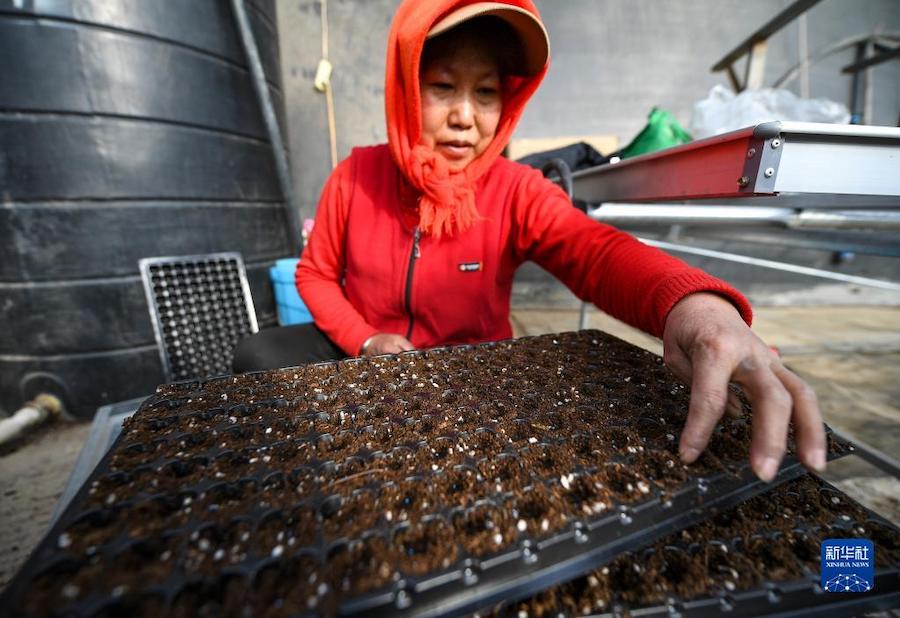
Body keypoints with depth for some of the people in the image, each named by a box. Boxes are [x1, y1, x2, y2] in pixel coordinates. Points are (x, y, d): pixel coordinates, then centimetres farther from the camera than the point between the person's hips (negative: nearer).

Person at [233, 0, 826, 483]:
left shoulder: (517, 191, -14)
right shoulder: (356, 176, -7)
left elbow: (597, 251, -32)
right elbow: (316, 273, 3)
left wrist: (691, 300, -55)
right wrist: (364, 339, -15)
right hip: (370, 359, 3)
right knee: (260, 359, -11)